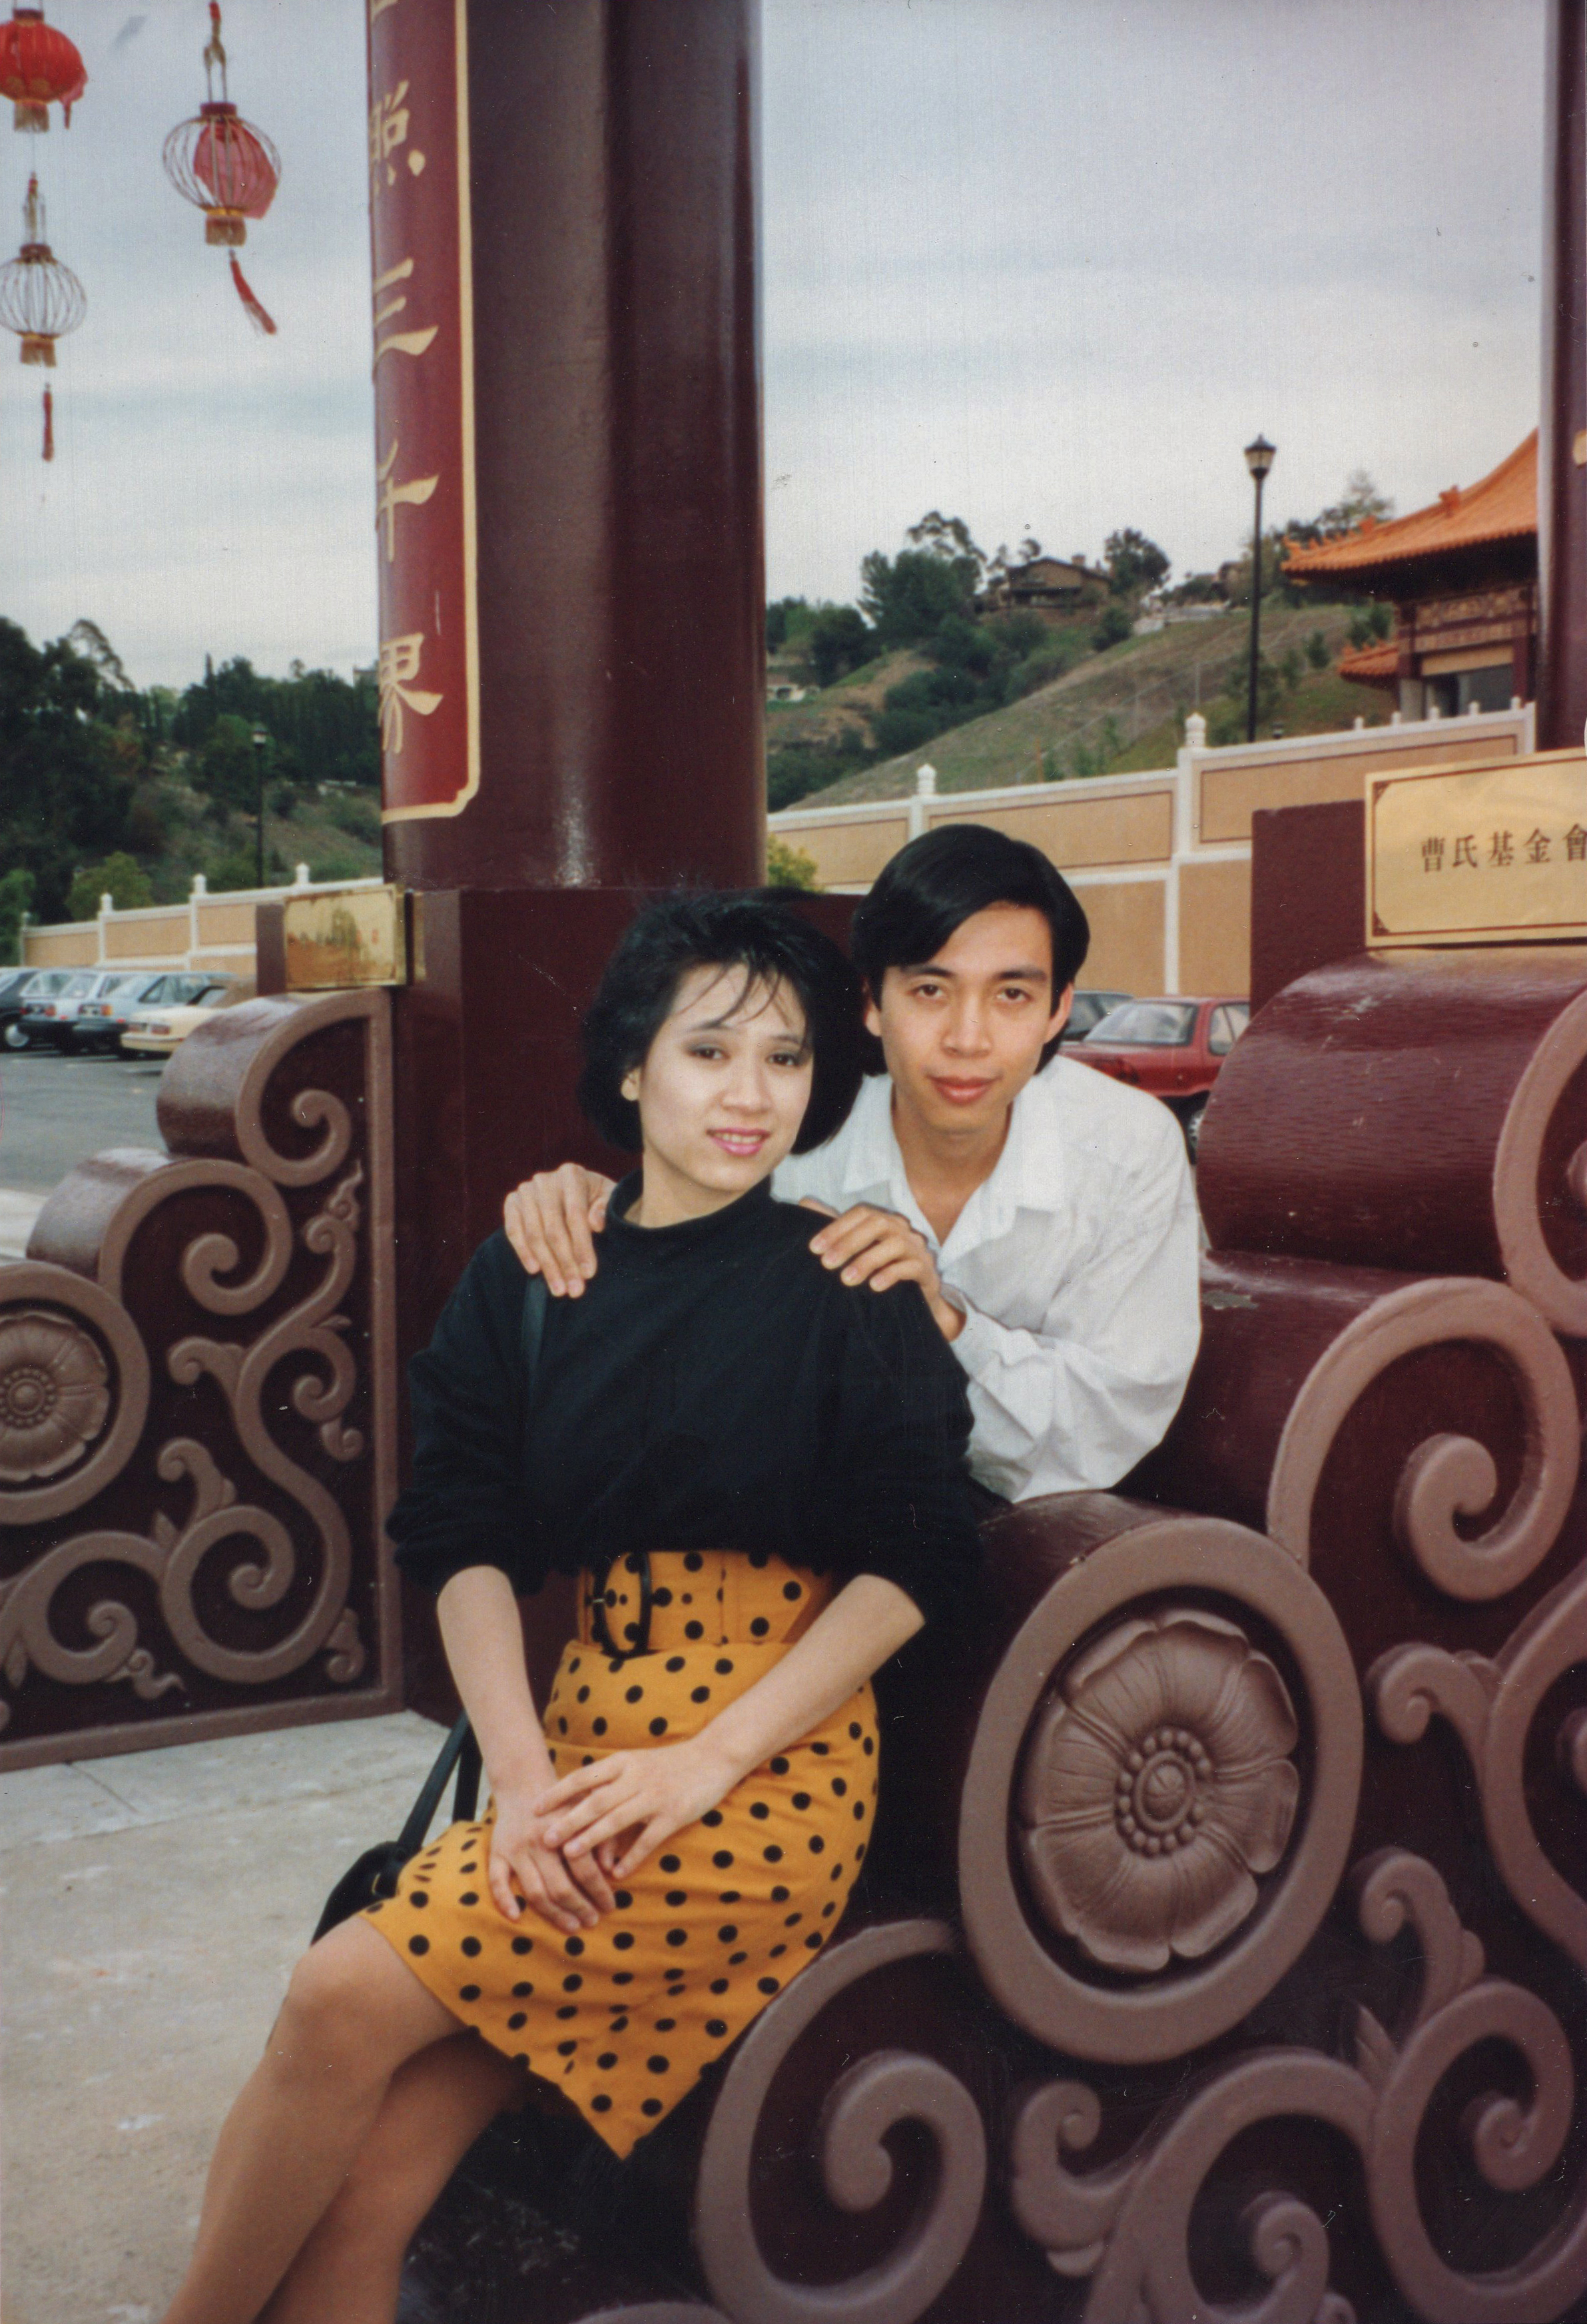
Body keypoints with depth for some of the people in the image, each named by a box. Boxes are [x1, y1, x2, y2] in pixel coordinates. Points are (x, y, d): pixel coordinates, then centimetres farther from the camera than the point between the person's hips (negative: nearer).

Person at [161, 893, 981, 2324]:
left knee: (345, 1999, -17)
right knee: (364, 2197, -12)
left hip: (769, 1768, -4)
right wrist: (522, 1775, -10)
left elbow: (915, 1561, -6)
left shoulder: (847, 1285, -1)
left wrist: (707, 1763, -14)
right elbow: (466, 1543, 5)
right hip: (580, 1736, 4)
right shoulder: (530, 1276, 10)